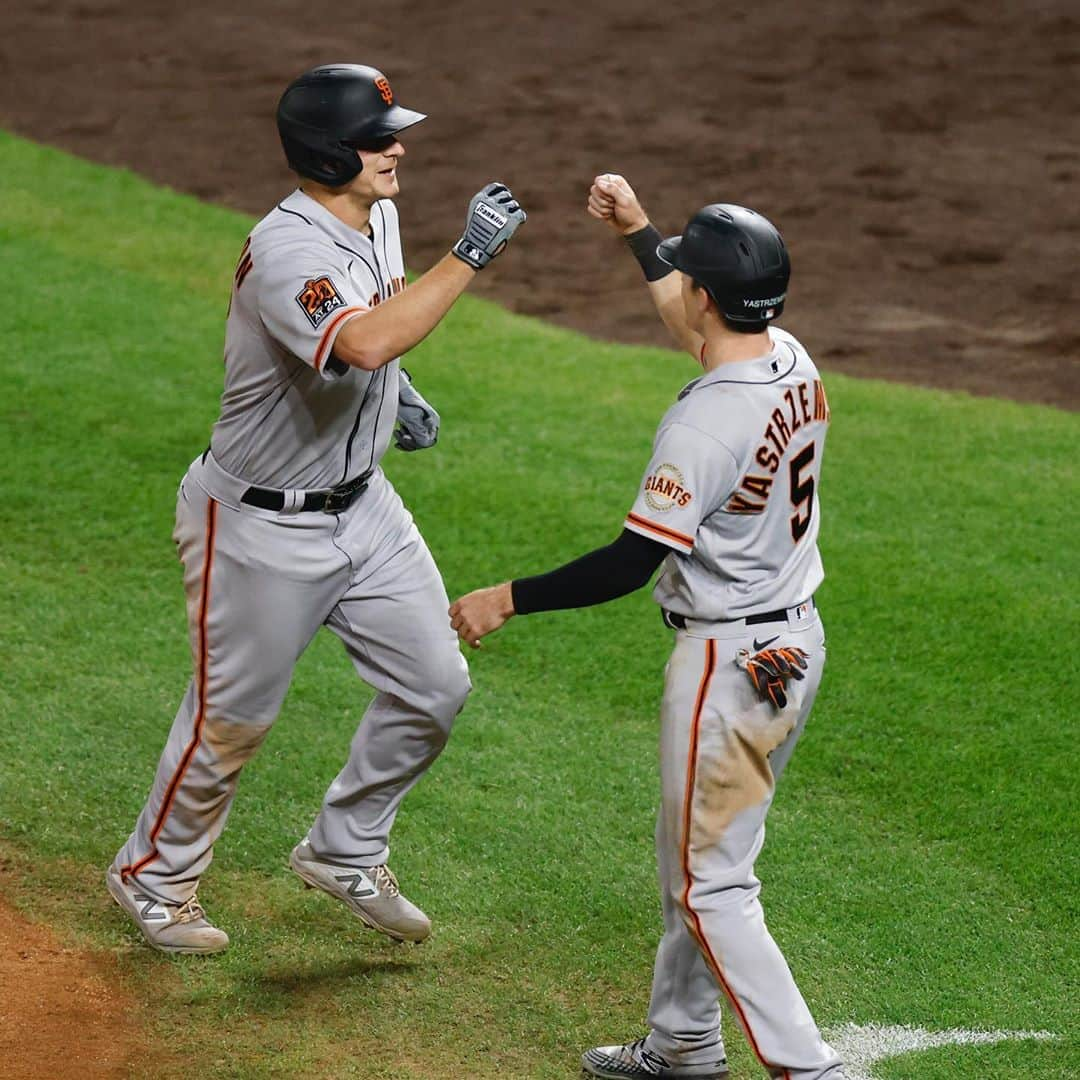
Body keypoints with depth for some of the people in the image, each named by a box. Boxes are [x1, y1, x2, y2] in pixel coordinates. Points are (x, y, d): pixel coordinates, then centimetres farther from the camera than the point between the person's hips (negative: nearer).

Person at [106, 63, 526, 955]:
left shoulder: (375, 216, -1)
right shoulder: (286, 250, -30)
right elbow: (363, 344, -48)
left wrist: (398, 390, 7)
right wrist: (468, 257, -45)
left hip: (360, 504, 8)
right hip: (264, 526, -8)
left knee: (434, 688, 8)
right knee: (233, 718, 7)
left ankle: (346, 855, 28)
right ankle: (154, 876, 31)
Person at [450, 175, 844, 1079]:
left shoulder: (705, 420, -26)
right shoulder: (795, 364, 0)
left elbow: (633, 563, -26)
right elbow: (696, 328, 24)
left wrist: (509, 599, -18)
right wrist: (637, 231, 32)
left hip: (730, 664, -9)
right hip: (799, 641, 9)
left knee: (710, 887, -1)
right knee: (696, 855, 23)